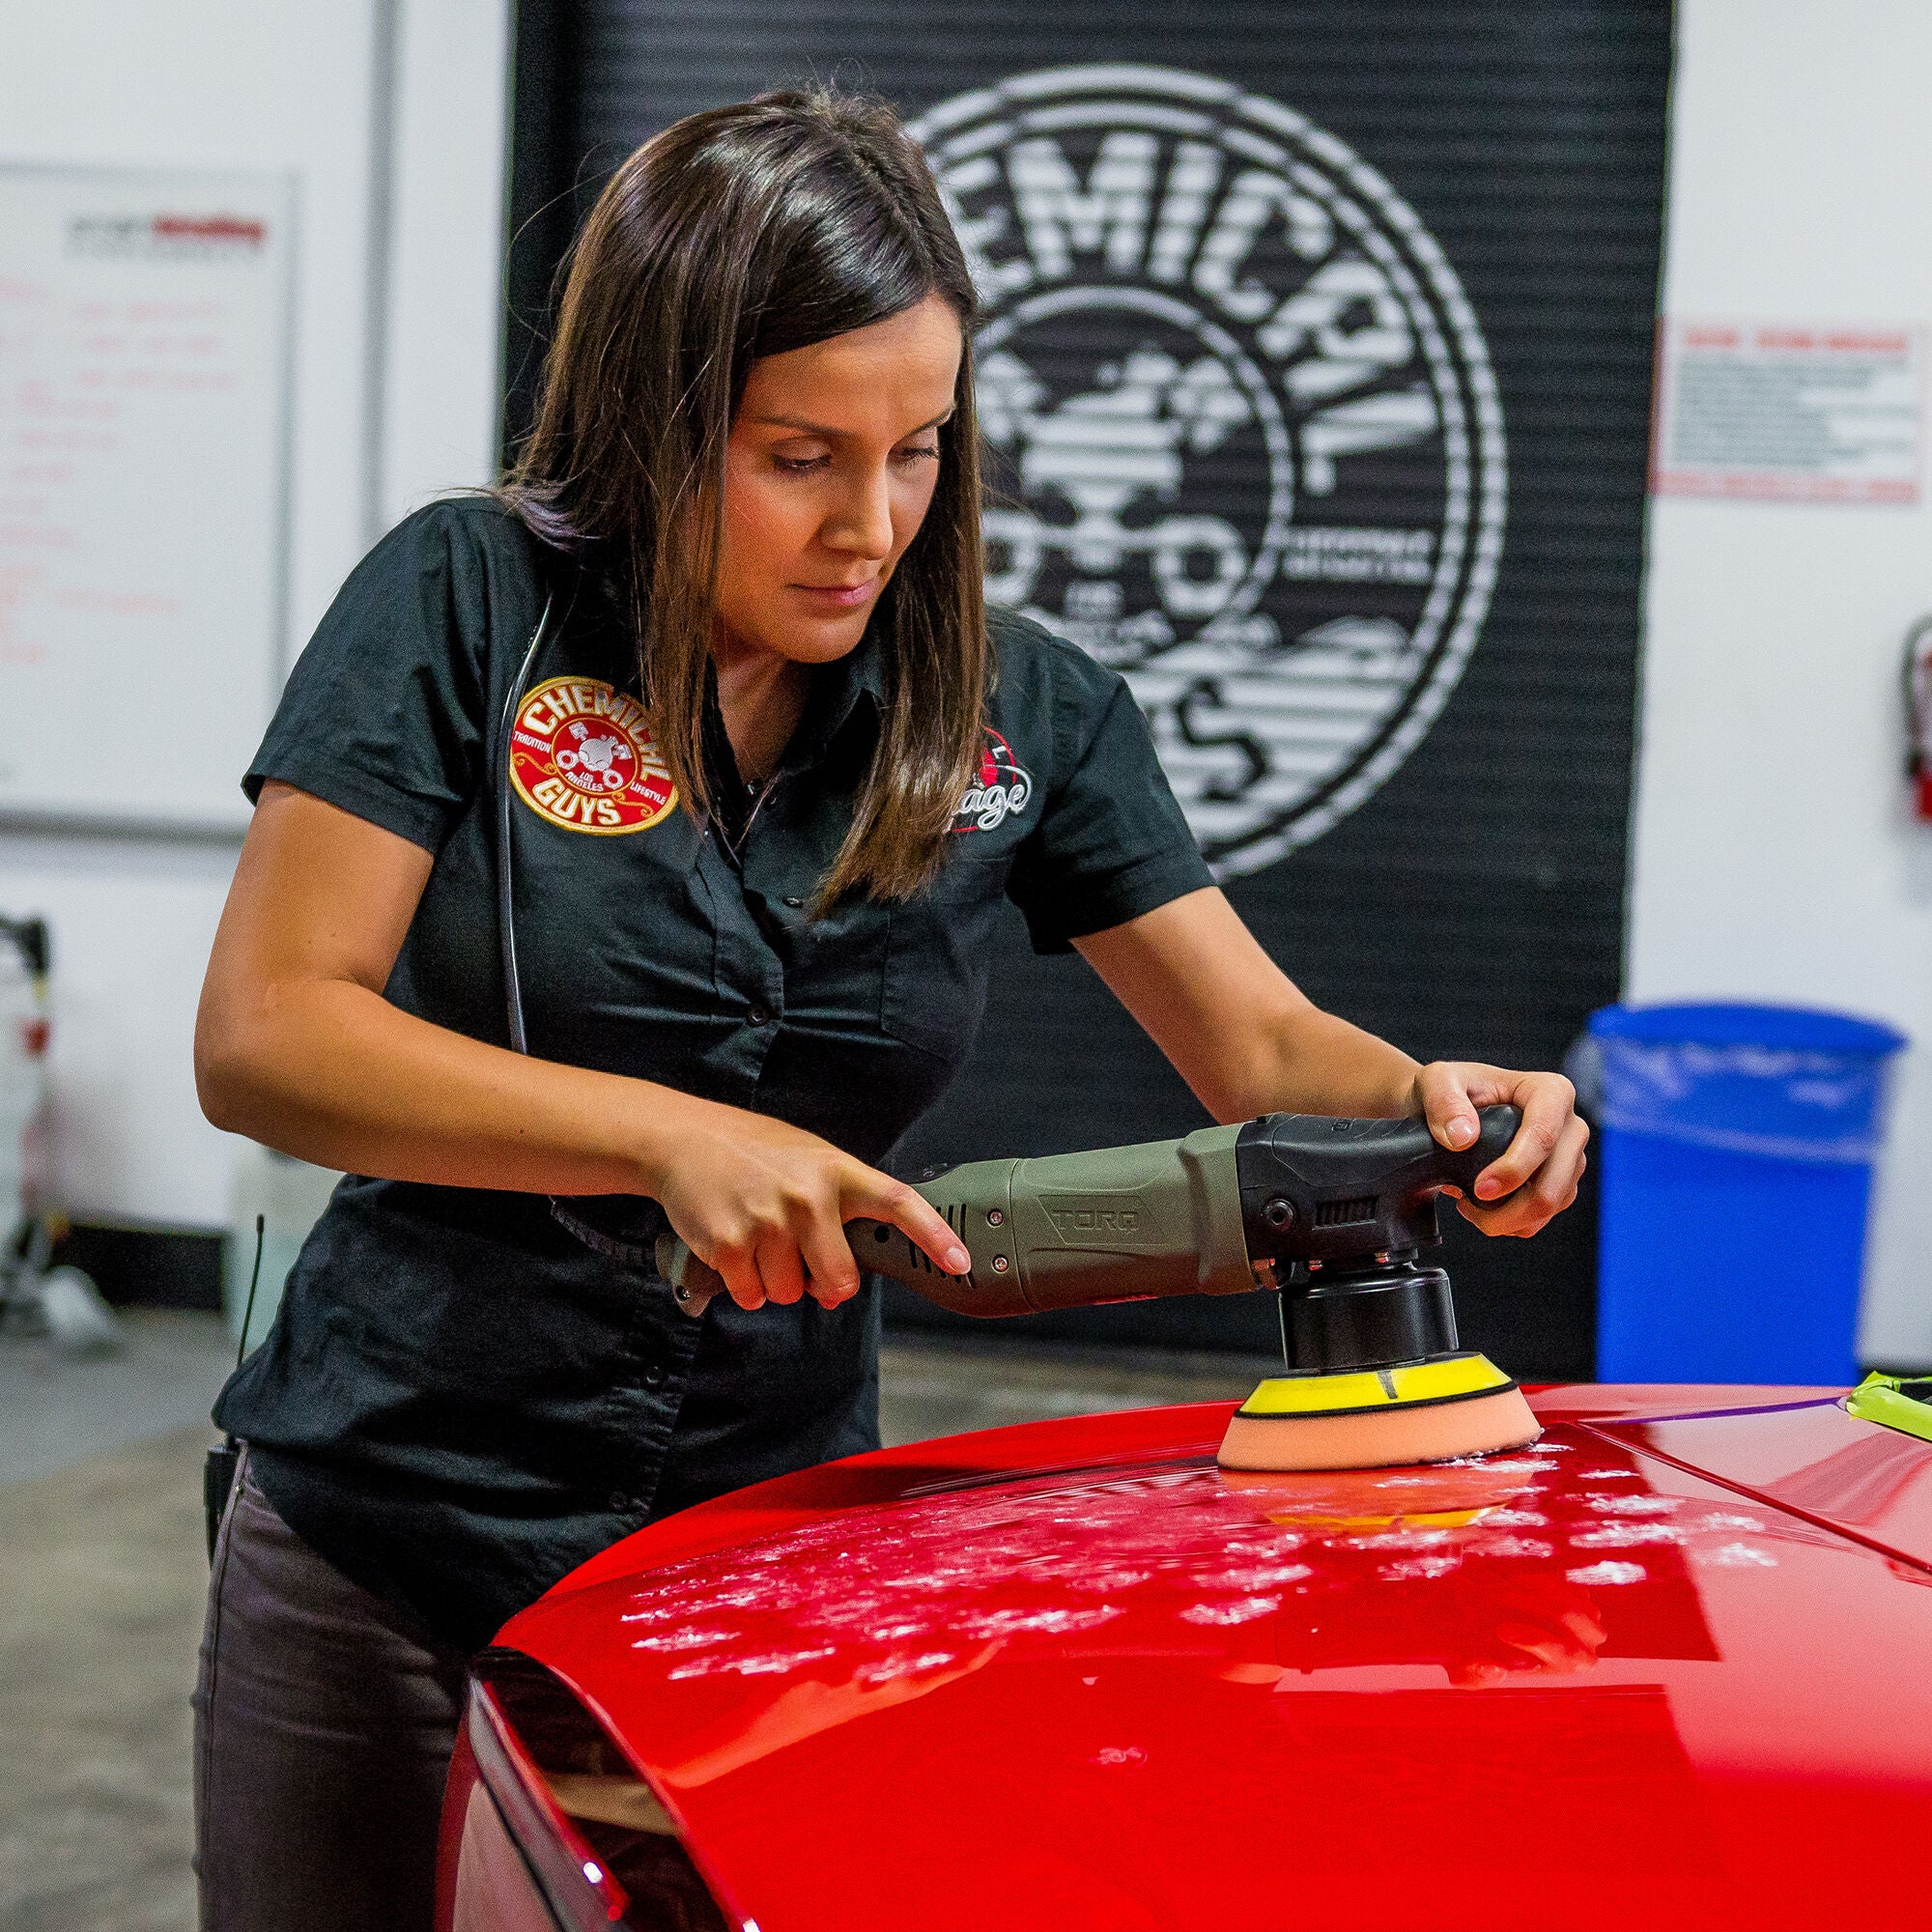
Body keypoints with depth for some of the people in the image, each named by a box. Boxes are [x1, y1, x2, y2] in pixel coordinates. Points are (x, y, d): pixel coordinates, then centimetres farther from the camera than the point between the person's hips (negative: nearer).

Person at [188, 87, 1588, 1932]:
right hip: (380, 1552, -1)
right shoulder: (466, 605, -11)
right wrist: (670, 1134, -29)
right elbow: (258, 1037, -17)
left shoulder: (1021, 709, -2)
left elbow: (1263, 1049, 2)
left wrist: (1426, 1101, -22)